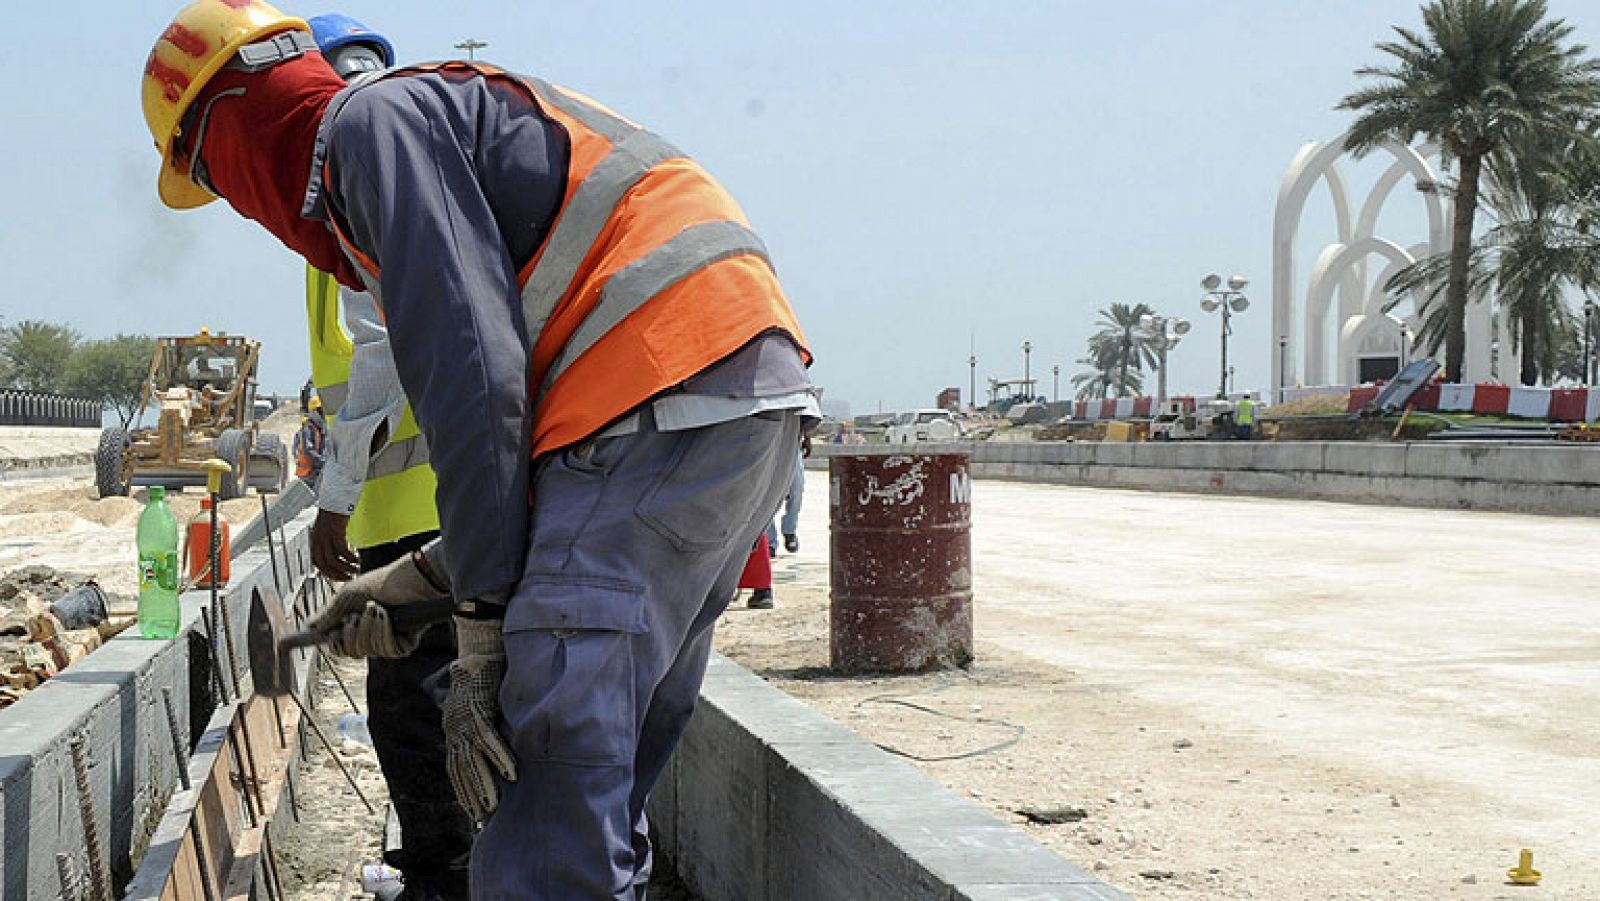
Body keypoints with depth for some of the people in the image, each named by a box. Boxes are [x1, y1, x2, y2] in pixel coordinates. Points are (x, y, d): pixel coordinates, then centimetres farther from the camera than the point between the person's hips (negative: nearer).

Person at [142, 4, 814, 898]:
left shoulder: (370, 120, 1)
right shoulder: (442, 116, 31)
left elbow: (475, 380, -12)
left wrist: (484, 633, -9)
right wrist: (423, 576, 23)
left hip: (669, 405, -10)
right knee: (599, 787, 13)